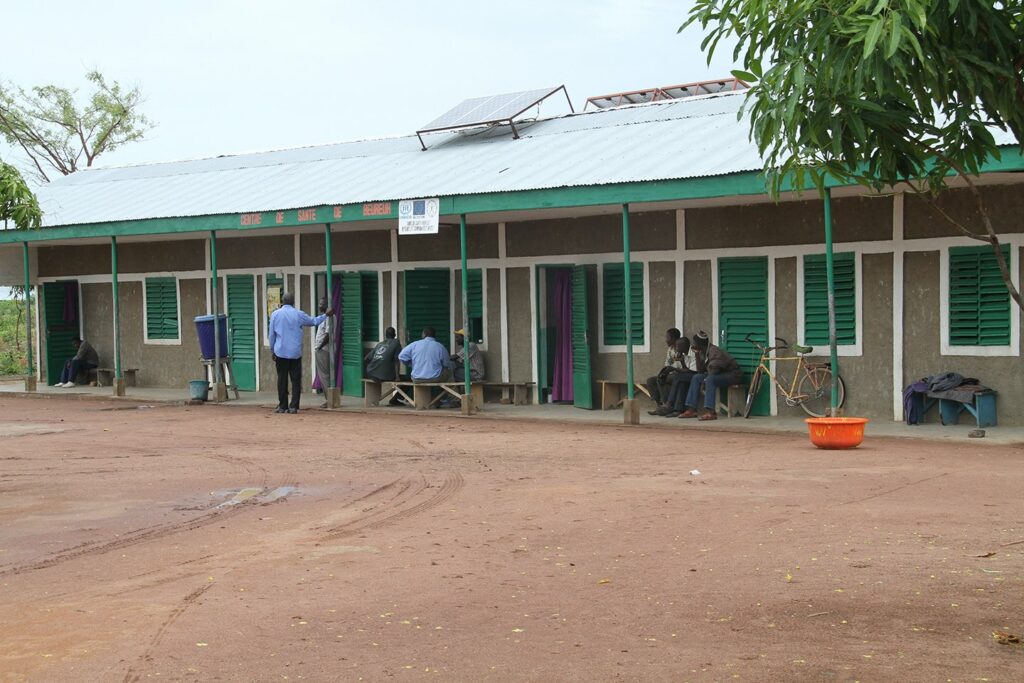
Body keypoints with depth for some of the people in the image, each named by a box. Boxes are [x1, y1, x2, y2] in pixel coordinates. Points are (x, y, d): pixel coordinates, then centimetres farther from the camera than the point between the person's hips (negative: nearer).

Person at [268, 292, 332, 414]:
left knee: (282, 379, 6)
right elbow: (313, 322, 14)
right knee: (296, 380, 3)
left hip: (280, 352, 1)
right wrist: (325, 315, 30)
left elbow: (272, 334, 4)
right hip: (295, 353, -1)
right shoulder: (298, 314, -1)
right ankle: (294, 406, -3)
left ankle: (282, 406, 8)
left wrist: (272, 351, 14)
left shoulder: (275, 314, 0)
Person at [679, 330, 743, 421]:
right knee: (696, 378, 0)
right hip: (721, 374, 9)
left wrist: (704, 382, -15)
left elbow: (713, 371, -26)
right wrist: (697, 355, -3)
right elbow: (700, 371, 4)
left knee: (710, 379, -34)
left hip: (733, 374, -9)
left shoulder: (714, 352, -21)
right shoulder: (702, 352, 6)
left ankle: (710, 412, -43)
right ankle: (691, 410, -7)